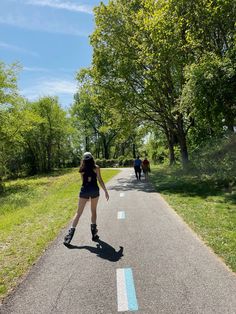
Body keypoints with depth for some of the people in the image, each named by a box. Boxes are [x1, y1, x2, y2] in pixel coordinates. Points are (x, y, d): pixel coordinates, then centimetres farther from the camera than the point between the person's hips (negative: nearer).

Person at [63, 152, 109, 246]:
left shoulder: (82, 169, 4)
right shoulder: (96, 168, -3)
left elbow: (83, 180, 12)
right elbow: (100, 180, -5)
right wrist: (106, 192, -1)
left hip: (84, 190, 1)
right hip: (94, 190, -1)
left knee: (78, 212, 6)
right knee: (93, 211, 14)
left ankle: (71, 232, 0)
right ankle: (94, 233, 17)